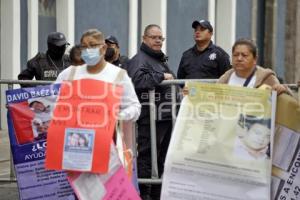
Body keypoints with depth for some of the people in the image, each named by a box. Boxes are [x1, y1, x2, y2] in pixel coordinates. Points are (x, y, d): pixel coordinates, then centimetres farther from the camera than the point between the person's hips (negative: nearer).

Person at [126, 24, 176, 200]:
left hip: (165, 116, 10)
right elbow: (138, 80, -27)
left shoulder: (162, 59, 22)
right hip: (150, 117, -10)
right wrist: (162, 77, -19)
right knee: (147, 156, -6)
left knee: (162, 157, 16)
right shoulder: (140, 59, -9)